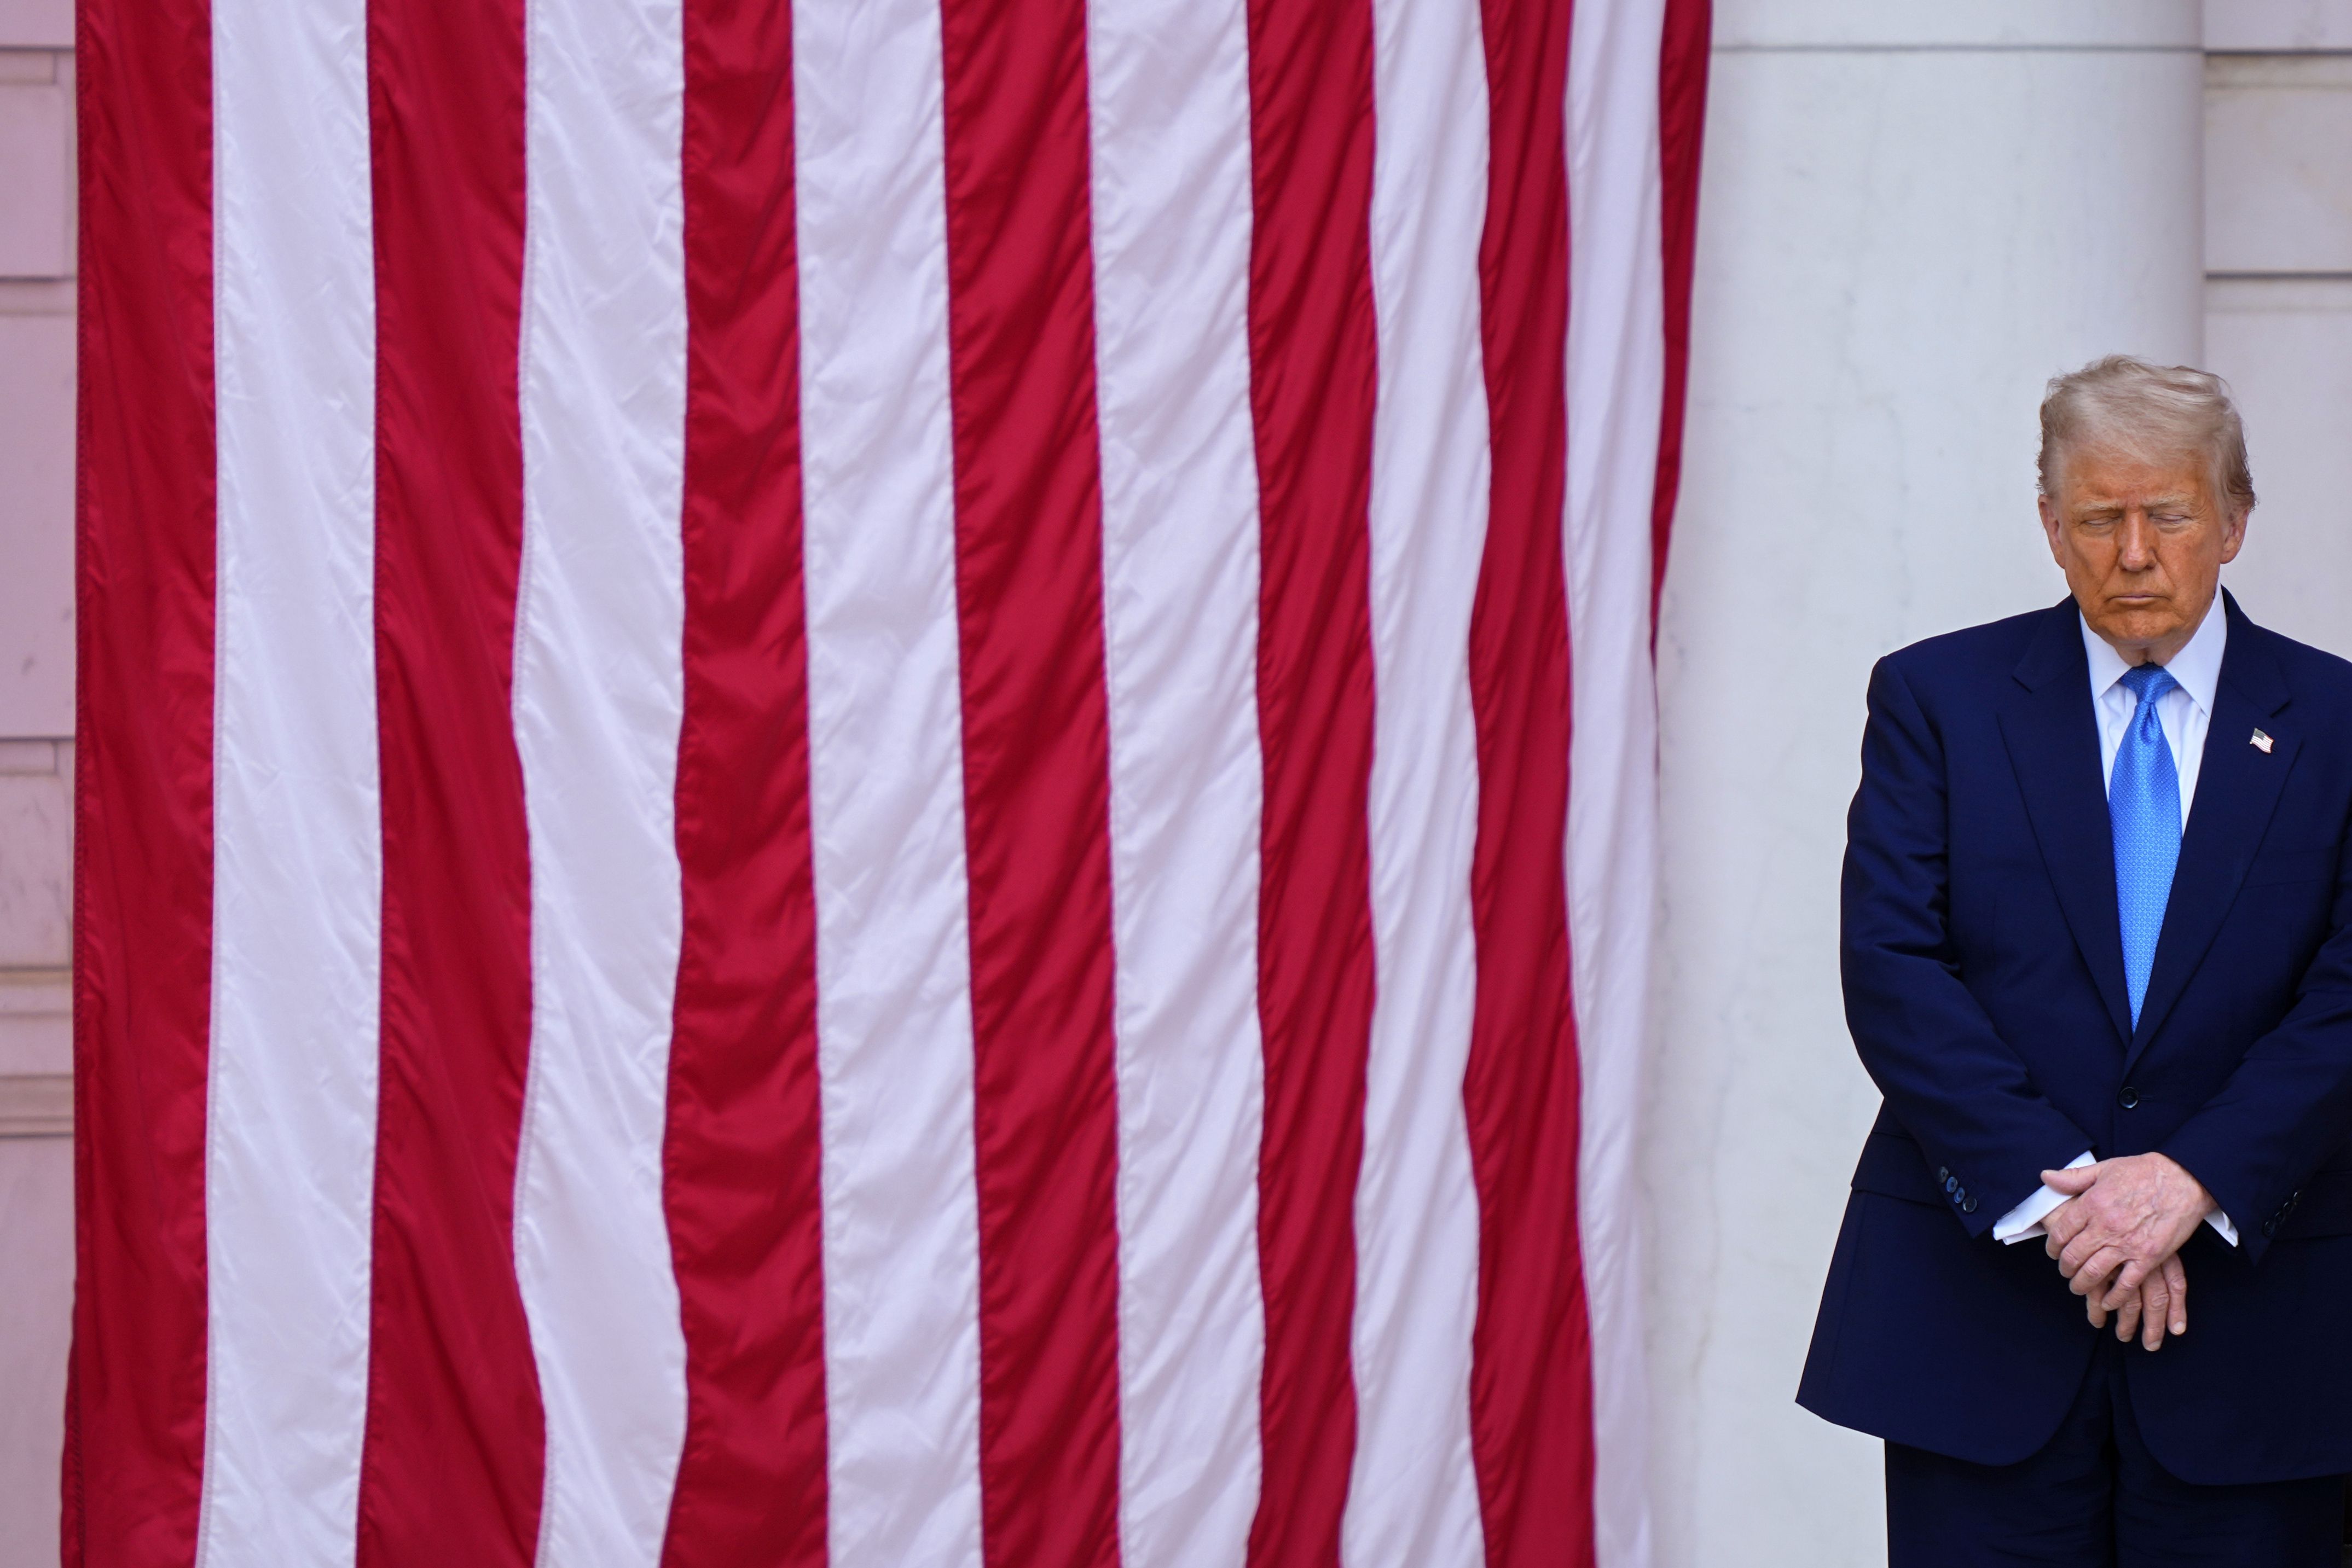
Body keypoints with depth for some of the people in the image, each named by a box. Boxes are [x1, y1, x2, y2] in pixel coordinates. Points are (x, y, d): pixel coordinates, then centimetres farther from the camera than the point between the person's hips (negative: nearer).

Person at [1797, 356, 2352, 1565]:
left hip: (2253, 1319, 1)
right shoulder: (1936, 697, 4)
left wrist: (2197, 1180, -16)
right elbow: (1889, 966, -5)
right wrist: (2049, 1194, -14)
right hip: (1981, 1301, 0)